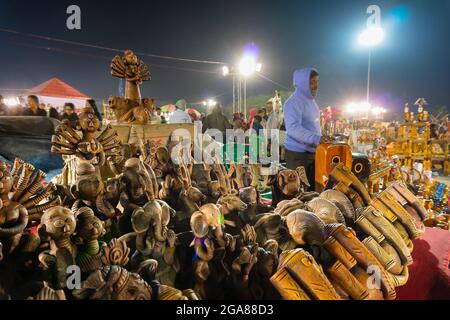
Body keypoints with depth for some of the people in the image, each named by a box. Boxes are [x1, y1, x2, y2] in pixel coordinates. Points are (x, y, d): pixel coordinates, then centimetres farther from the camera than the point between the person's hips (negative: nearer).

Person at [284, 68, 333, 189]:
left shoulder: (311, 101, 14)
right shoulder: (293, 102, -15)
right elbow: (293, 128, -28)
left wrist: (320, 139, 15)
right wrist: (316, 138, -37)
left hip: (312, 152, 9)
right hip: (297, 154, -9)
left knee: (312, 187, 14)